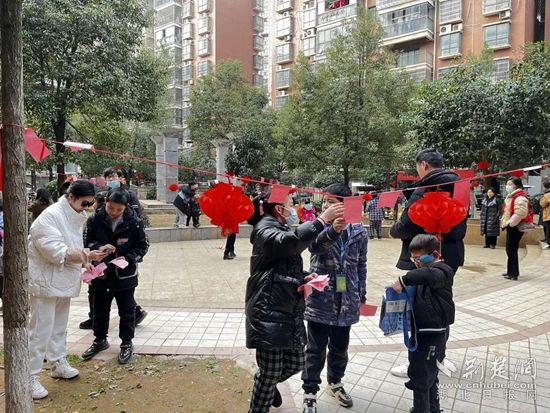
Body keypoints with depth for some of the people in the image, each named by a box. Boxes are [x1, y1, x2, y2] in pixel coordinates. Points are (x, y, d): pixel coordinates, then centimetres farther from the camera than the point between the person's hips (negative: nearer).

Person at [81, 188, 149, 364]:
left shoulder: (134, 222, -13)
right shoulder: (95, 220, -8)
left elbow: (143, 246, -6)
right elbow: (87, 241, -1)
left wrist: (128, 258, -20)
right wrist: (99, 247, -22)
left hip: (125, 274, -3)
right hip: (101, 273, 3)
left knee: (126, 310, 8)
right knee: (100, 309, 19)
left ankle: (126, 343, 25)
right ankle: (100, 340, 40)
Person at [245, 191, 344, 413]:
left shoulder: (283, 229, 19)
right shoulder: (265, 230, -11)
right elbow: (291, 242, -34)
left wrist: (305, 278, 4)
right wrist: (322, 219, -32)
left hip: (289, 311, 9)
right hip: (269, 313, -9)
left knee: (295, 363, 15)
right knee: (270, 373, 0)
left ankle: (265, 382, 43)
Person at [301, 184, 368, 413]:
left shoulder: (359, 231, -1)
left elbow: (361, 265, 9)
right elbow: (315, 246, -30)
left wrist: (361, 294, 12)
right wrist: (332, 231, -50)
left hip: (346, 301, 3)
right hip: (320, 298, -2)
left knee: (340, 347, 20)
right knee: (316, 349, 9)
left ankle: (335, 383, 43)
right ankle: (310, 392, 27)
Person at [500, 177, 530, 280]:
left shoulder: (519, 197, -17)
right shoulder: (512, 196, 17)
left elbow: (520, 213, -29)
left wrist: (510, 223, -23)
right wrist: (505, 222, 19)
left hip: (515, 227, -10)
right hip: (511, 226, 10)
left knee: (512, 250, -6)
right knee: (510, 250, 15)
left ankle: (513, 273, 0)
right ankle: (511, 271, 24)